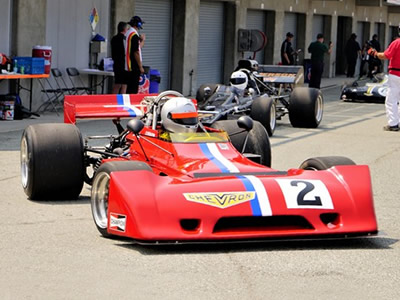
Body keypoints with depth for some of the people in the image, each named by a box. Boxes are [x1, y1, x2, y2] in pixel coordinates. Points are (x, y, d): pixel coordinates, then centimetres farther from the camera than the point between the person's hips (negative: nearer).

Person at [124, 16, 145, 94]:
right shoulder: (134, 35, -15)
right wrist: (140, 66, -14)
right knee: (134, 88, -7)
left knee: (129, 88, 12)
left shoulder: (127, 33, 12)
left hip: (128, 66, 9)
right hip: (134, 67, -9)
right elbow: (136, 52, -18)